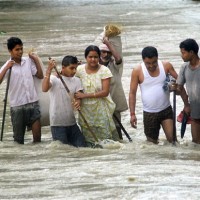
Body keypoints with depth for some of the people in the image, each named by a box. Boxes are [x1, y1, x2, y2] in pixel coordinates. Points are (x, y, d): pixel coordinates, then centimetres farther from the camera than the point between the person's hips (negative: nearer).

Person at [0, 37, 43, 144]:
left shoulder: (28, 61, 6)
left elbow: (40, 76, 14)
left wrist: (36, 60, 7)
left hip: (33, 103, 2)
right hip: (17, 106, -2)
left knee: (37, 134, -4)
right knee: (18, 139, 6)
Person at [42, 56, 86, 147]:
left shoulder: (76, 80, 10)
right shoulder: (54, 78, -5)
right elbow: (44, 89, -25)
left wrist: (78, 102, -28)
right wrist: (49, 70, -30)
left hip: (72, 122, 5)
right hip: (57, 123, -5)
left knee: (81, 146, 2)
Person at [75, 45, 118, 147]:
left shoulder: (104, 71, -9)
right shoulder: (80, 69, 1)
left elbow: (105, 92, -15)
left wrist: (85, 95, -18)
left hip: (101, 109, -3)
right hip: (86, 108, 3)